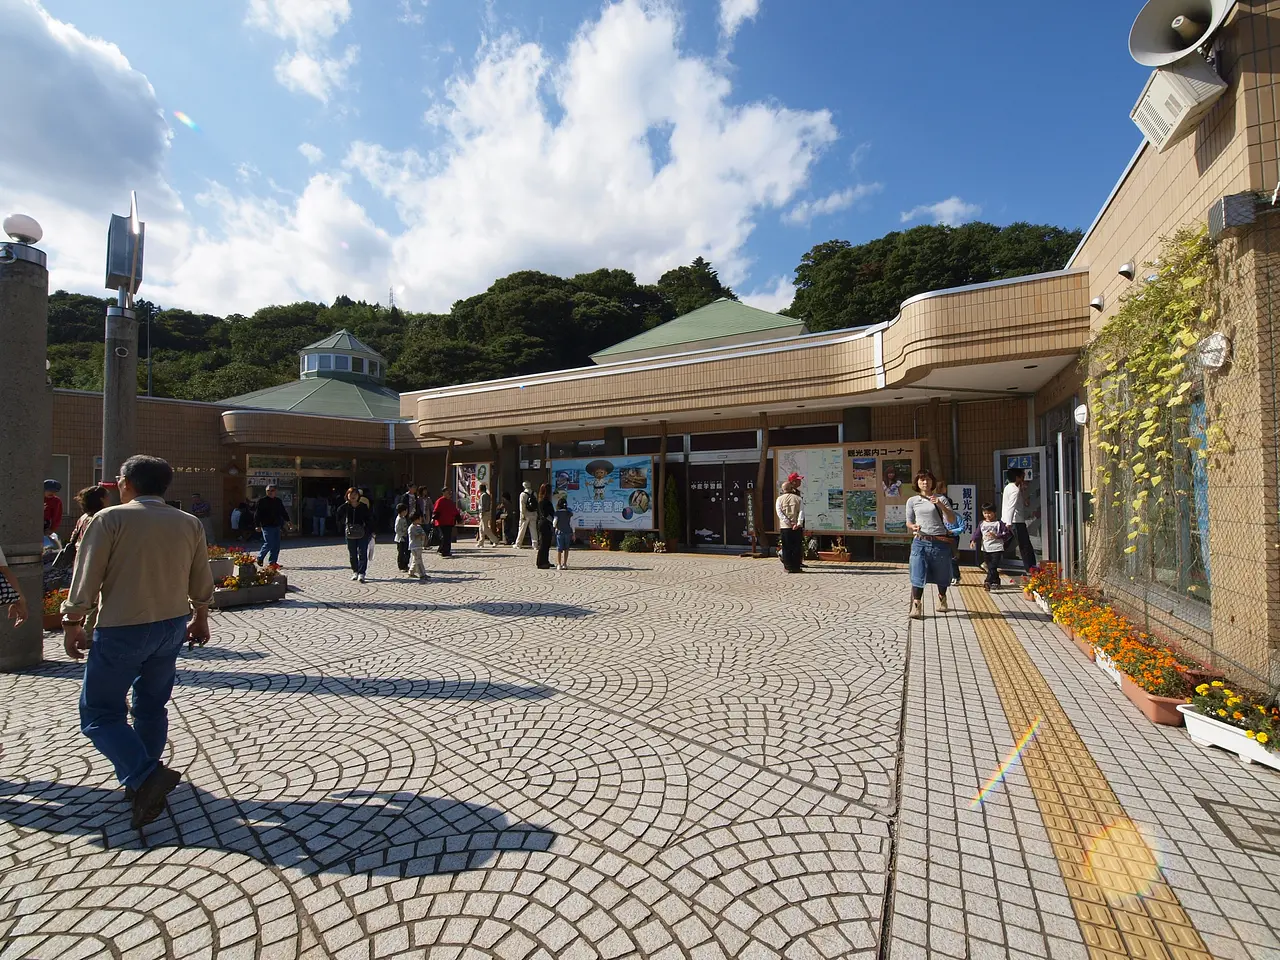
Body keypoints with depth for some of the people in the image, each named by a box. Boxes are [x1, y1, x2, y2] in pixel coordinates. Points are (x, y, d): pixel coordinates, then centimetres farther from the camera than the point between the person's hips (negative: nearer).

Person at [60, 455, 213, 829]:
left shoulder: (110, 519, -11)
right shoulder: (190, 523, 2)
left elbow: (86, 578, -11)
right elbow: (201, 582, 8)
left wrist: (72, 624, 1)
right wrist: (200, 617, 21)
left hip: (121, 630, -5)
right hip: (173, 626, 5)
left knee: (100, 712, 7)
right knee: (152, 706, 20)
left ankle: (144, 776, -9)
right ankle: (143, 781, 32)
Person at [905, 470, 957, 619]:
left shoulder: (941, 499, 5)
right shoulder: (912, 501, 8)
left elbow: (952, 520, -3)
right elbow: (908, 522, 13)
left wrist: (940, 505, -17)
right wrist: (913, 527, -10)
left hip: (940, 542, 0)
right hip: (920, 542, 0)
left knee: (941, 574, 14)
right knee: (918, 574, -10)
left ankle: (942, 599, 39)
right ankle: (916, 606, -7)